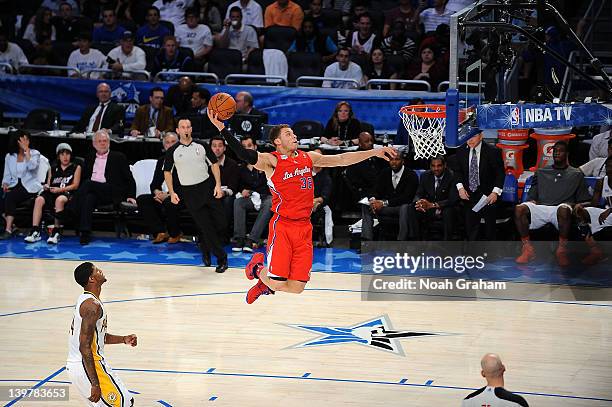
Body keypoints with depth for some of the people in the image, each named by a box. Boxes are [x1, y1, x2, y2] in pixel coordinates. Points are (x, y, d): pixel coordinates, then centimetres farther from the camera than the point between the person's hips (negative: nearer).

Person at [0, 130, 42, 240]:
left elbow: (32, 166, -18)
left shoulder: (34, 153, 3)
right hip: (15, 185, 4)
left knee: (10, 196, -31)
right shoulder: (9, 156, 13)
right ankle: (10, 225, -21)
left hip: (30, 187, -4)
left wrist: (26, 150, -14)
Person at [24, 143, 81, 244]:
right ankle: (35, 231, -34)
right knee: (39, 199, -28)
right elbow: (48, 183, 20)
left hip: (67, 193, -4)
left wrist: (60, 189, -11)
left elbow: (75, 185, 2)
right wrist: (47, 186, -5)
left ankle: (56, 231, -35)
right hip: (52, 193, 4)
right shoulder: (53, 167, 23)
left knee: (59, 200, -39)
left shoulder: (76, 167, 12)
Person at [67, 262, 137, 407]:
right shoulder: (92, 305, -18)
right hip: (87, 366, -10)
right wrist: (95, 384, -24)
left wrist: (123, 339, 13)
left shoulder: (85, 300, 14)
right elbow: (85, 347, -23)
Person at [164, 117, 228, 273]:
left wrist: (218, 185, -3)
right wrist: (172, 193, -1)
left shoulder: (201, 146, 2)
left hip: (208, 187, 2)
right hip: (189, 193, -2)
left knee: (220, 223, 0)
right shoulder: (172, 151, -1)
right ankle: (221, 259, 6)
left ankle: (205, 248, 27)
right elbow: (167, 172, 7)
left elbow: (214, 164, 6)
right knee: (206, 227, -4)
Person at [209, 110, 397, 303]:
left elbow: (342, 160, 17)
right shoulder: (271, 160, -5)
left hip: (304, 227, 5)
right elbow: (245, 155, -21)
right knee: (278, 283, -11)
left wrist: (375, 152, 13)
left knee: (296, 287, 1)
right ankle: (257, 267, 24)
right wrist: (222, 129, -33)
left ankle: (266, 284, 34)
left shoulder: (308, 157, 14)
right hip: (282, 225, -5)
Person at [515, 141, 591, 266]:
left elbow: (584, 200, 15)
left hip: (561, 208, -2)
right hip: (540, 208, 2)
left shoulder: (576, 174, 22)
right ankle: (528, 248, -26)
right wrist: (532, 202, -1)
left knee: (564, 209, -42)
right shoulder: (541, 172, 29)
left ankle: (562, 250, -33)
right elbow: (532, 196, 24)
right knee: (519, 209, -30)